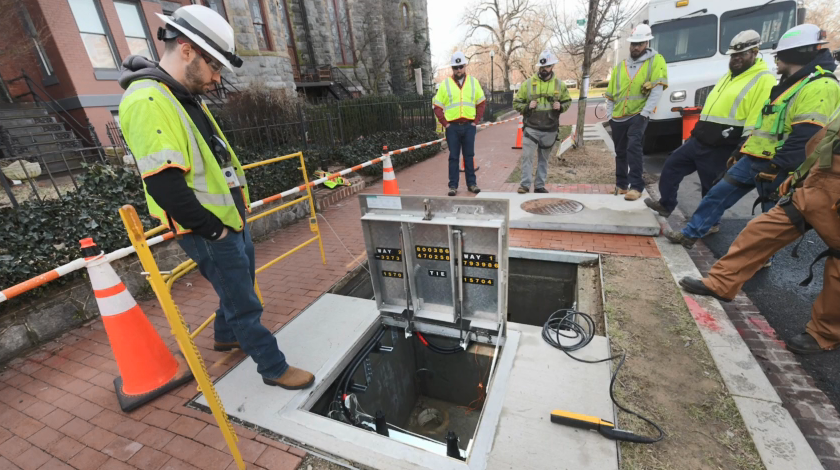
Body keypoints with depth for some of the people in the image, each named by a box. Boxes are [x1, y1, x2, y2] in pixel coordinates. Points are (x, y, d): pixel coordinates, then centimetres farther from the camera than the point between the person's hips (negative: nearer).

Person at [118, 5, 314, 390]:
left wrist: (234, 215, 14)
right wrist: (212, 229, -17)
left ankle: (226, 336, 50)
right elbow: (165, 187, -27)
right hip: (208, 232, -10)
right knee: (245, 304, 3)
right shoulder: (147, 101, -21)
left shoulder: (186, 96, 11)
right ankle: (274, 368, 21)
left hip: (229, 218, 10)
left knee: (238, 285, 25)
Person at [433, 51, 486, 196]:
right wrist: (445, 123, -3)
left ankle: (471, 183, 15)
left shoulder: (473, 82, 9)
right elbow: (437, 106, 3)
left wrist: (476, 121, 3)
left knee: (469, 156, 7)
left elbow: (481, 103, 12)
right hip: (452, 126, -1)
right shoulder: (445, 84, 3)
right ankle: (453, 186, 8)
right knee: (453, 157, 2)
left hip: (469, 126, 1)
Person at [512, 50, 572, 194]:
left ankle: (540, 186, 19)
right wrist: (527, 106, -15)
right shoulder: (528, 83, 1)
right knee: (527, 156, -10)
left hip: (550, 130, 2)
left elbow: (567, 101, 16)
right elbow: (516, 103, 4)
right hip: (531, 128, -2)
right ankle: (525, 184, 0)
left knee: (544, 159, 9)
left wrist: (561, 107, -6)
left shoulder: (559, 84, 7)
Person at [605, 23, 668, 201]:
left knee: (633, 146, -23)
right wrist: (610, 116, 9)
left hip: (638, 115, -5)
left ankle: (636, 186, -18)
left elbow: (657, 89, -9)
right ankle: (622, 185, 26)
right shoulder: (620, 66, 13)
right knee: (620, 152, 11)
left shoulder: (656, 61, 1)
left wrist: (645, 112, -17)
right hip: (619, 117, 5)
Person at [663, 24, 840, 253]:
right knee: (717, 193, 7)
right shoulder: (790, 84, 18)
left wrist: (775, 167, -25)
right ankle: (689, 235, 14)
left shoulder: (820, 87, -15)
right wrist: (740, 151, 21)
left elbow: (805, 137, -23)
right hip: (752, 158, 9)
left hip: (776, 168, -9)